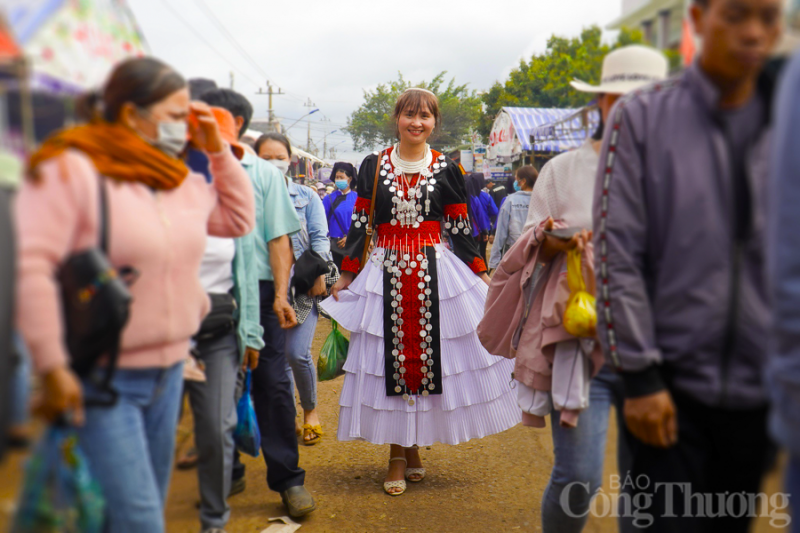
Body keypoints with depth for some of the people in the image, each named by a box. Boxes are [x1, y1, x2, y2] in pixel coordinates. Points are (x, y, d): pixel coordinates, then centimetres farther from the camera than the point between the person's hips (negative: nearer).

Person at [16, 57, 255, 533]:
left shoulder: (181, 181, 11)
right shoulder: (71, 171, -12)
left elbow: (240, 218, 23)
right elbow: (29, 266, -19)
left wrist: (218, 149, 11)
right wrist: (52, 368, -21)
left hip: (169, 371, 7)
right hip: (101, 382, -7)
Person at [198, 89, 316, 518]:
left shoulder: (265, 173, 6)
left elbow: (279, 239, 1)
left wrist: (281, 295, -8)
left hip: (257, 288, -2)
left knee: (271, 383, -2)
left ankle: (288, 479, 7)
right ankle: (227, 472, 23)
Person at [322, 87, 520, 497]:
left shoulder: (445, 169, 5)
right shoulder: (373, 166, 6)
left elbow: (460, 229, 7)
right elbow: (359, 225, 8)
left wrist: (480, 274, 4)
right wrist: (346, 275, 5)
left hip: (436, 272, 0)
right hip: (385, 273, 0)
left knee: (431, 354, 1)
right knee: (388, 360, 0)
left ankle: (410, 449, 18)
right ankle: (399, 454, 13)